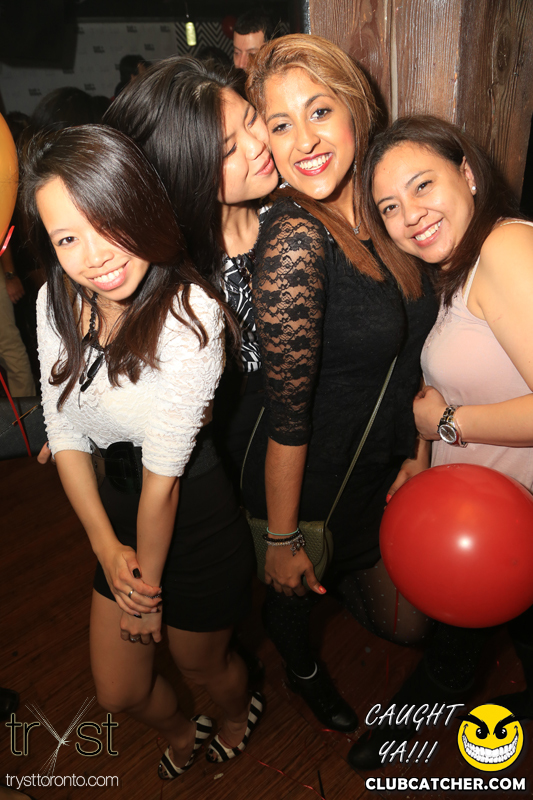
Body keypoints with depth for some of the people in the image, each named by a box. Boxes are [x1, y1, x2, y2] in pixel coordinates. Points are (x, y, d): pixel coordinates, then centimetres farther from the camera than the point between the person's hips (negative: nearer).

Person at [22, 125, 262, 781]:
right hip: (117, 509, 6)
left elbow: (164, 470, -23)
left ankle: (242, 710, 63)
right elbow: (65, 435, -3)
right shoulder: (57, 304, -7)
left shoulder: (188, 313, -29)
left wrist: (148, 583, -12)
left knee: (202, 664, 24)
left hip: (194, 523, -5)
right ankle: (181, 733, 60)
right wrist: (107, 548, -7)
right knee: (118, 691, 23)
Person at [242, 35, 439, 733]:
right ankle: (300, 664, 64)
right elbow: (287, 414, -25)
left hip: (384, 464, 7)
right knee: (294, 594, 27)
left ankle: (334, 578, 55)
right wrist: (282, 539, -17)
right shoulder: (294, 238, -29)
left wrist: (415, 450, 6)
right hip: (313, 480, -6)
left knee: (408, 622, 23)